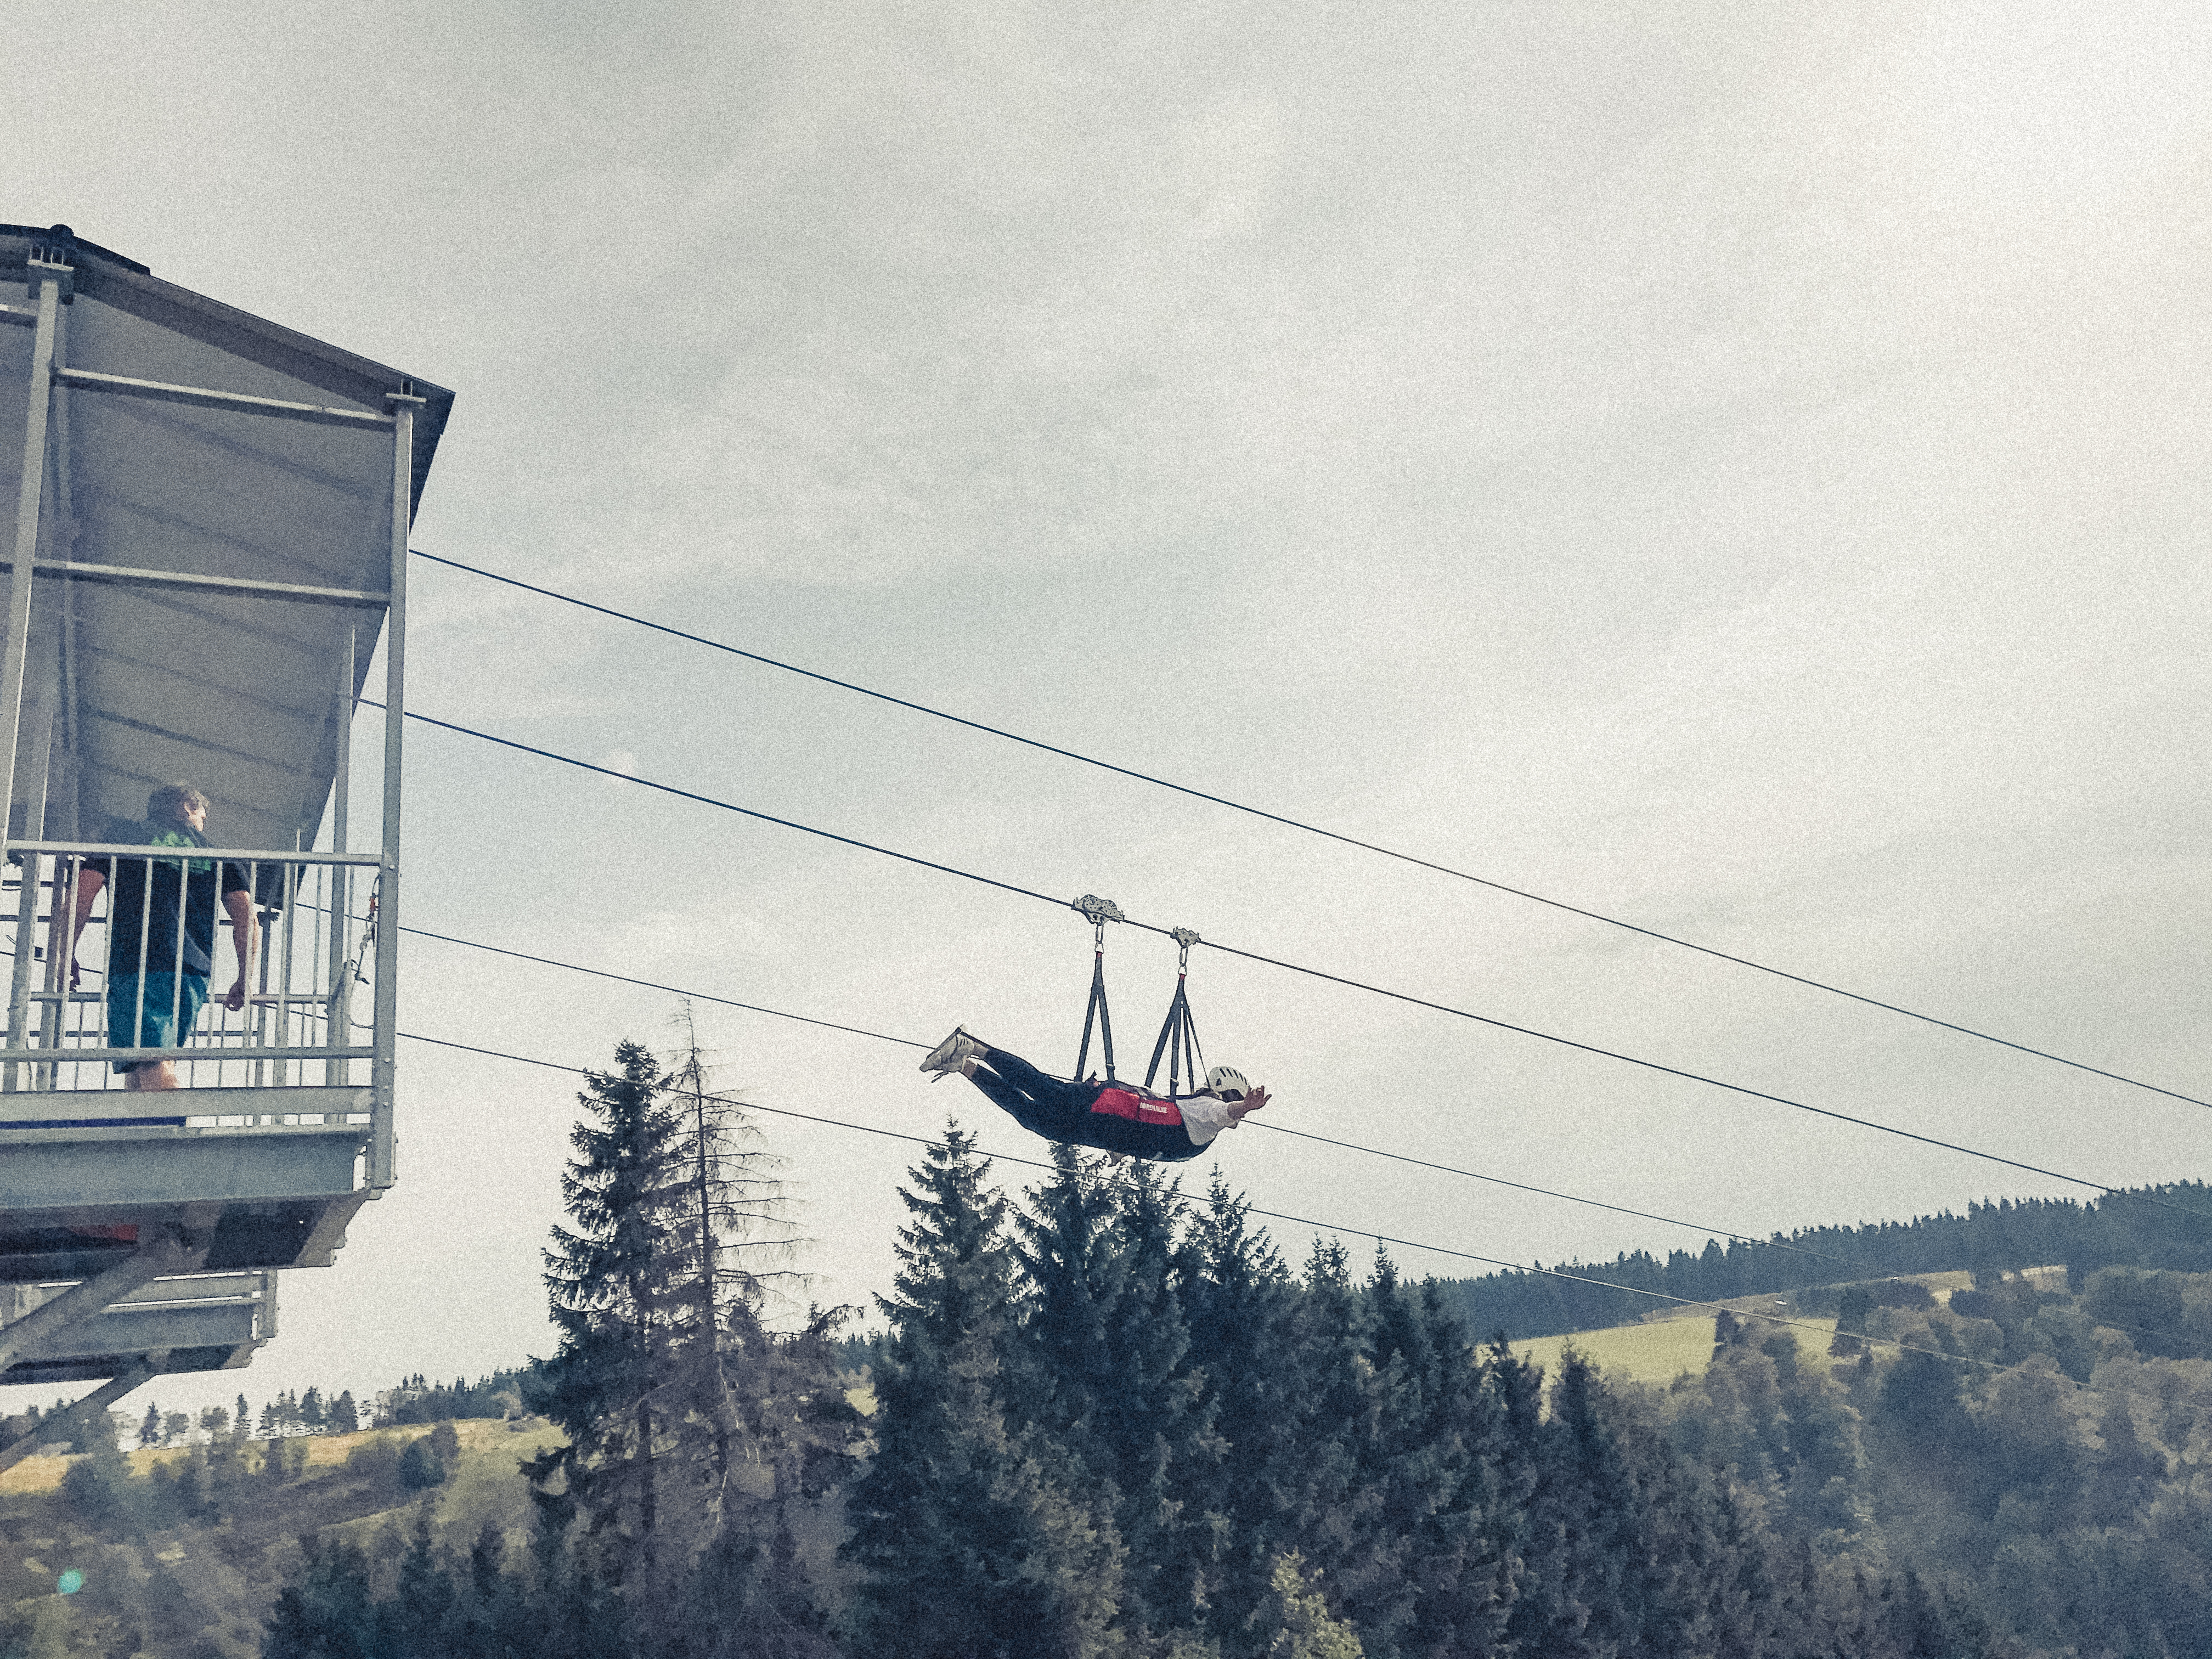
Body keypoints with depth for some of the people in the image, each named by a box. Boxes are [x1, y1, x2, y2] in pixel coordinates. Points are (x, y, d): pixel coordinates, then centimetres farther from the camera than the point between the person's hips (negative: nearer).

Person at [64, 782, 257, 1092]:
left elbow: (82, 892, 5)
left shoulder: (121, 842, 19)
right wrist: (245, 980, 15)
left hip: (132, 967, -3)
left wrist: (67, 956, 10)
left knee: (152, 1069, -15)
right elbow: (246, 915, 10)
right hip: (194, 972, 3)